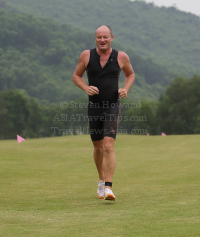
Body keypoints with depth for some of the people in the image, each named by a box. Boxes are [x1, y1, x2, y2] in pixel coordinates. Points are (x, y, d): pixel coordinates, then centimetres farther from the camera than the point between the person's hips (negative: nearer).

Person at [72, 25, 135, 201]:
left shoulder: (121, 57, -1)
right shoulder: (87, 55, 0)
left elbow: (131, 74, 16)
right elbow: (76, 76, 10)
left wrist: (125, 90, -4)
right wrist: (86, 88, -10)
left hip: (112, 107, -2)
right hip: (94, 107, 2)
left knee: (109, 147, -18)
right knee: (98, 148, 16)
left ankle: (108, 188, -22)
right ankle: (101, 180, 41)